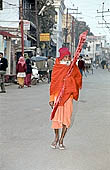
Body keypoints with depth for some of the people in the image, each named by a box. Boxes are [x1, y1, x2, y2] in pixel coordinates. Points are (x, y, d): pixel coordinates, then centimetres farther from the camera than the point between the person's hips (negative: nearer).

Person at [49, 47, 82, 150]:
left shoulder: (73, 67, 6)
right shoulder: (57, 67, 0)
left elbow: (78, 77, 19)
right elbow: (53, 83, 1)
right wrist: (51, 98, -2)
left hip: (68, 95, 1)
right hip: (58, 94, -1)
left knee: (66, 118, -1)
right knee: (56, 116, 0)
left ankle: (61, 140, 12)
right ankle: (56, 137, 22)